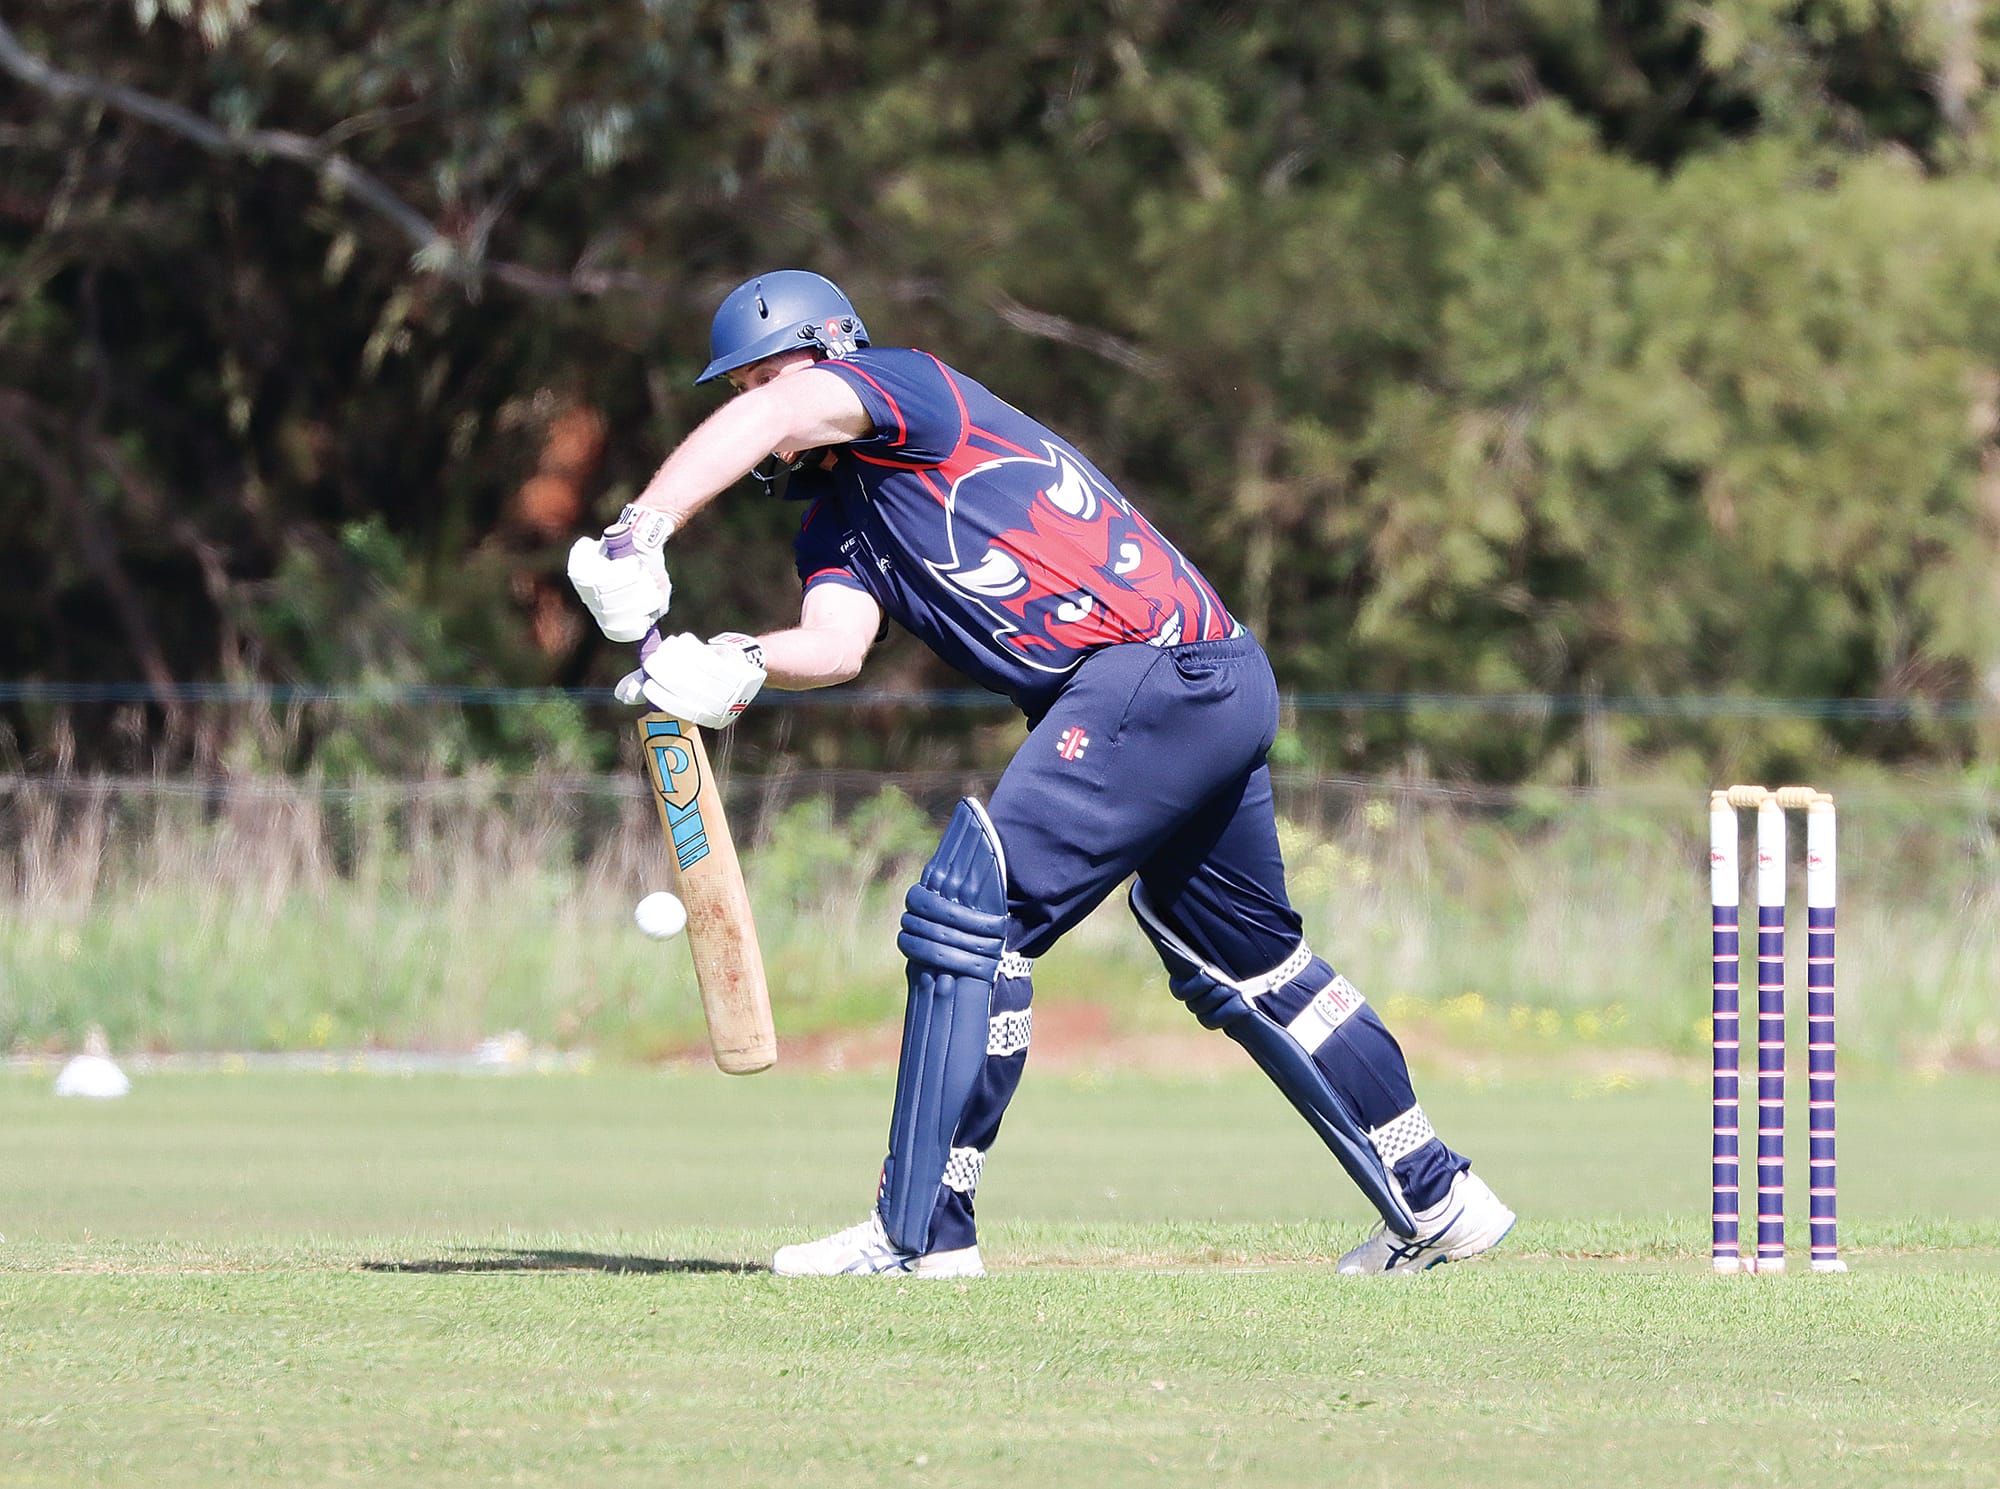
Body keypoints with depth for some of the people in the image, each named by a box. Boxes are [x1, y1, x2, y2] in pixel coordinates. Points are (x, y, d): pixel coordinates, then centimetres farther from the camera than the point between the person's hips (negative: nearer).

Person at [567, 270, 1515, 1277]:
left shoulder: (911, 385, -2)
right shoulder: (837, 522, 20)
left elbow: (778, 416, -23)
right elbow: (834, 645, -1)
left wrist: (639, 536, -32)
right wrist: (734, 671, -22)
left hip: (1155, 673, -10)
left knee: (969, 912, -14)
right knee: (1251, 963, 20)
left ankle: (921, 1232, -13)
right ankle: (1435, 1202, 30)